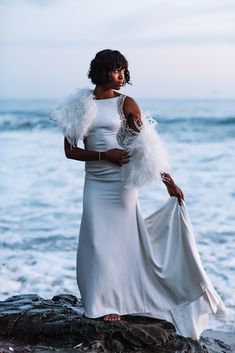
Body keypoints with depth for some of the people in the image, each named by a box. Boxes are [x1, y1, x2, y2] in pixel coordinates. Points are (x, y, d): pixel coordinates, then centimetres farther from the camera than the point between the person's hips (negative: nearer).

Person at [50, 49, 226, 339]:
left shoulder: (126, 104, -3)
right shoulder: (79, 106, 1)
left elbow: (148, 148, -6)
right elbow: (70, 150, -1)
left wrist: (168, 180, -12)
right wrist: (104, 155, -14)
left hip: (121, 182, -2)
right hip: (94, 182, 2)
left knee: (119, 239, 3)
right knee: (97, 241, 4)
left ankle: (112, 302, 14)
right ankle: (101, 301, 17)